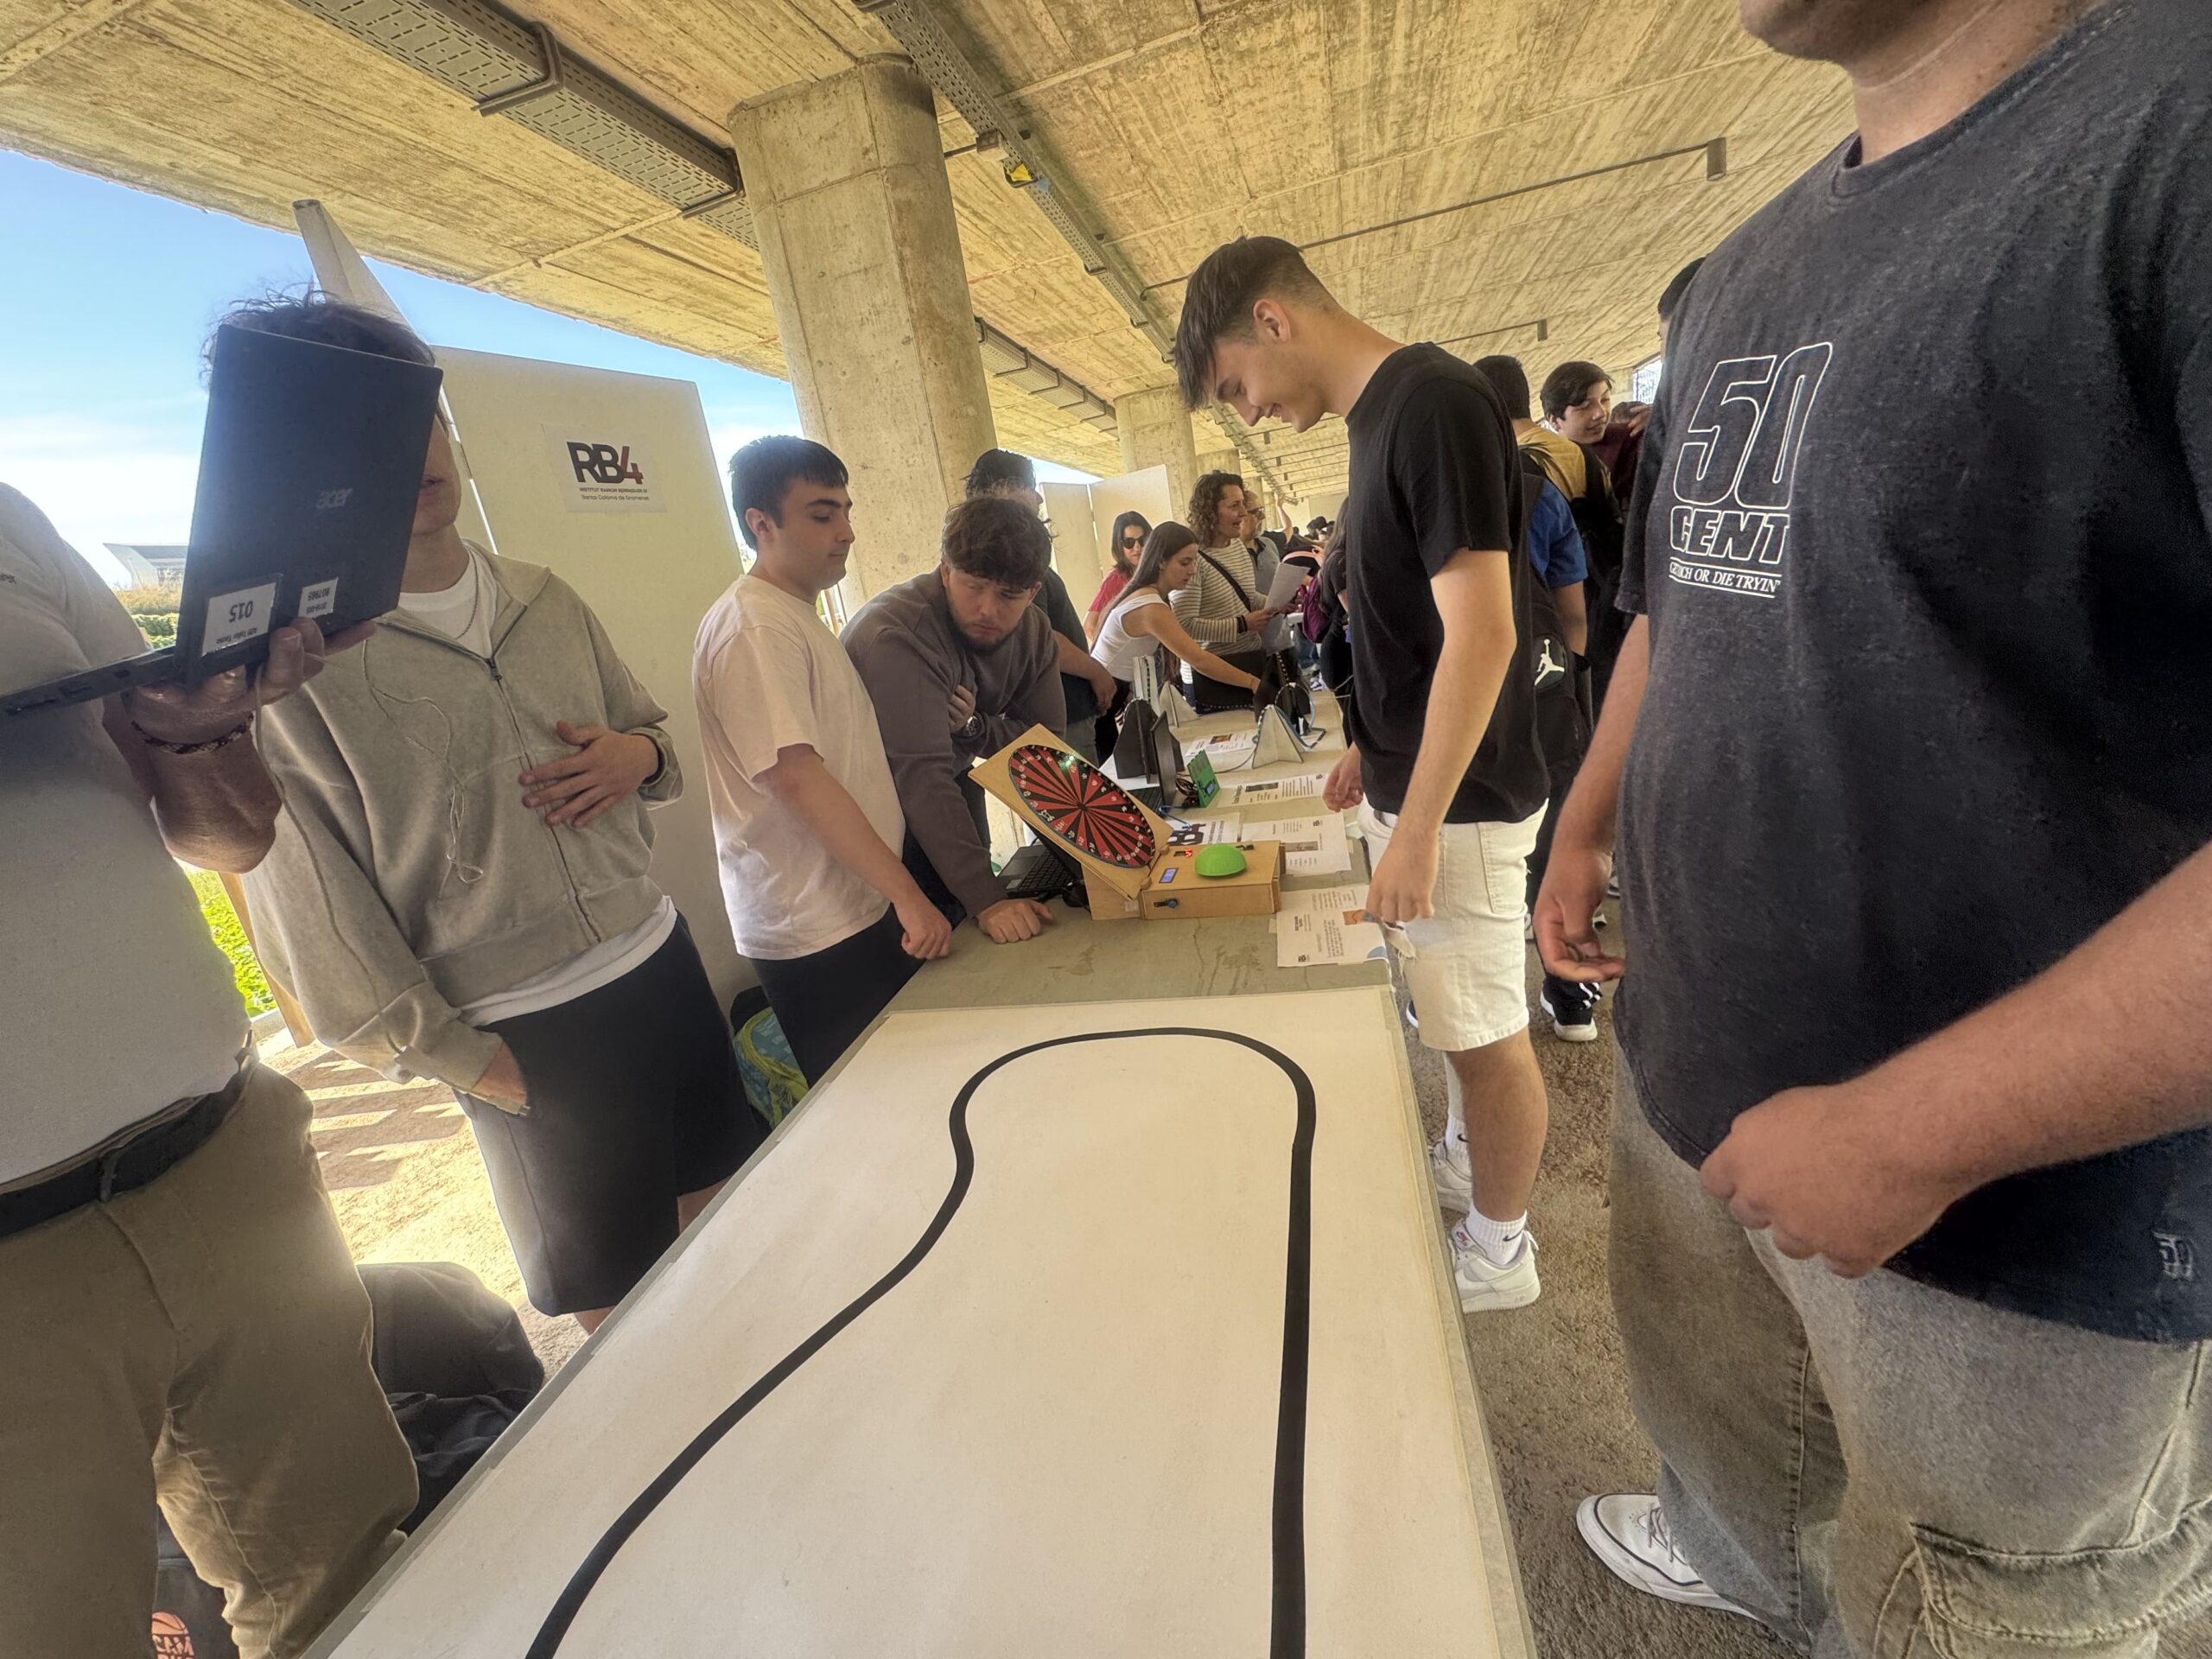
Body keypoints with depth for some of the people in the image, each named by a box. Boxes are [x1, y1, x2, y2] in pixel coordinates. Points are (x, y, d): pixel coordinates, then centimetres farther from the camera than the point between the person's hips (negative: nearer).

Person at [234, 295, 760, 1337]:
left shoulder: (544, 601, 6)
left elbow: (648, 731, 17)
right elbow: (312, 901, -9)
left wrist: (638, 756, -8)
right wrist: (452, 1057, -10)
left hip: (660, 960, 5)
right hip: (525, 1035, -5)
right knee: (618, 1302, 11)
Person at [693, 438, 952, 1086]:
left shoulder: (799, 617, 15)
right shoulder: (753, 629, -17)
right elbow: (796, 776, -24)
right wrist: (908, 895, -23)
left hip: (862, 905, 9)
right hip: (817, 934, -9)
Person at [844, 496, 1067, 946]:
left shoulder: (1033, 630, -10)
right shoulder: (896, 635, -34)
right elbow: (922, 778, -40)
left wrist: (975, 727, -29)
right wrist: (986, 899, -43)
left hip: (955, 783, 6)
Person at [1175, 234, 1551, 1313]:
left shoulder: (1434, 404, -18)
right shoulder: (1383, 414, 11)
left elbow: (1482, 635, -23)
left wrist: (1416, 828, -21)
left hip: (1456, 798, -9)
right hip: (1414, 781, 9)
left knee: (1485, 1031, 8)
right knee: (1452, 1012, 23)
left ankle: (1498, 1251, 28)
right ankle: (1469, 1159, 44)